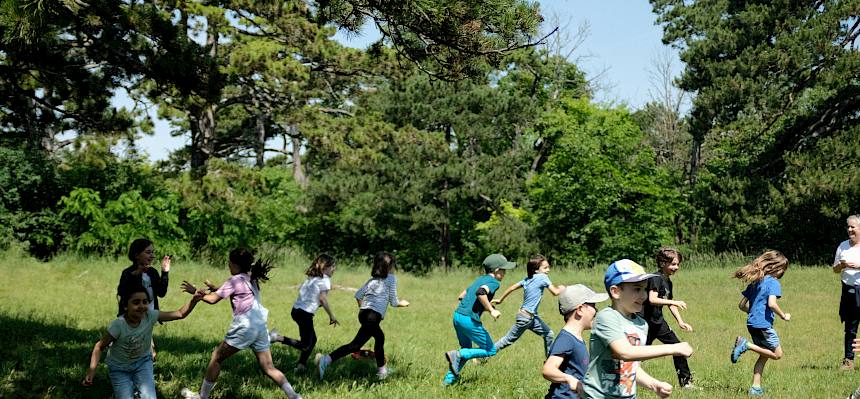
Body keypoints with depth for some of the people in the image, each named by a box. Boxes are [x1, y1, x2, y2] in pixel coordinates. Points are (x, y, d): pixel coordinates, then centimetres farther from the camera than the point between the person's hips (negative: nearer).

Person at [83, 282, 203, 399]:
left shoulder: (150, 316, -22)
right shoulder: (118, 325, -31)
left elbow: (180, 314, -19)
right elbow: (99, 347, -20)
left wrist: (194, 300, -36)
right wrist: (91, 370, -32)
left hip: (142, 362, 2)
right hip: (119, 368, -2)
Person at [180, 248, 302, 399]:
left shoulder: (236, 280, -5)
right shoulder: (251, 279, 18)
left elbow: (213, 300, -6)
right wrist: (215, 288, 17)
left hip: (245, 327, -7)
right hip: (261, 327, 7)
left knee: (216, 357, 7)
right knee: (268, 368, 7)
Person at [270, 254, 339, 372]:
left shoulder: (311, 277, 18)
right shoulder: (325, 279, -6)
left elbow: (300, 289, 13)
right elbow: (322, 298, -15)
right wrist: (331, 315, -9)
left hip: (296, 309, 9)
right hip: (305, 313, -9)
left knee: (312, 339, 20)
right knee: (305, 346, -5)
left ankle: (301, 365, 18)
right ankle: (277, 338, -16)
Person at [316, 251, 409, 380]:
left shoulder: (373, 279, 20)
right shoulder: (391, 279, 3)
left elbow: (358, 295, 14)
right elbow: (393, 302, 4)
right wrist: (402, 303, 24)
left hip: (363, 312, 9)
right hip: (374, 316, -9)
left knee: (380, 337, 28)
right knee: (356, 345, -13)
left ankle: (382, 370, 36)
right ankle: (327, 359, -27)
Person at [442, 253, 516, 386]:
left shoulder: (480, 279, 20)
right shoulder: (493, 282, -6)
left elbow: (461, 296, 24)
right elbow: (481, 292, -27)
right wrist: (491, 310, -22)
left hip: (457, 315, 9)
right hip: (470, 319, -9)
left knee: (466, 348, 26)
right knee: (490, 350, 5)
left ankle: (449, 379, 22)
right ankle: (457, 354, -9)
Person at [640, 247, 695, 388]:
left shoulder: (668, 281, 11)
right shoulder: (656, 278, -18)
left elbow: (671, 304, 20)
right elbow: (652, 299, -31)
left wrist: (680, 322, 14)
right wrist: (675, 302, -32)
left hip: (658, 321, 9)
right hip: (647, 322, -9)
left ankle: (686, 380, 16)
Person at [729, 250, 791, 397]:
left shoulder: (754, 282, 15)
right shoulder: (773, 282, -8)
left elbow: (741, 305, 17)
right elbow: (772, 303, -23)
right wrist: (783, 316, -9)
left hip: (752, 323, 8)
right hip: (764, 324, -8)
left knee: (764, 355, 16)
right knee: (777, 354, 3)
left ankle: (756, 387, 10)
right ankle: (746, 345, -9)